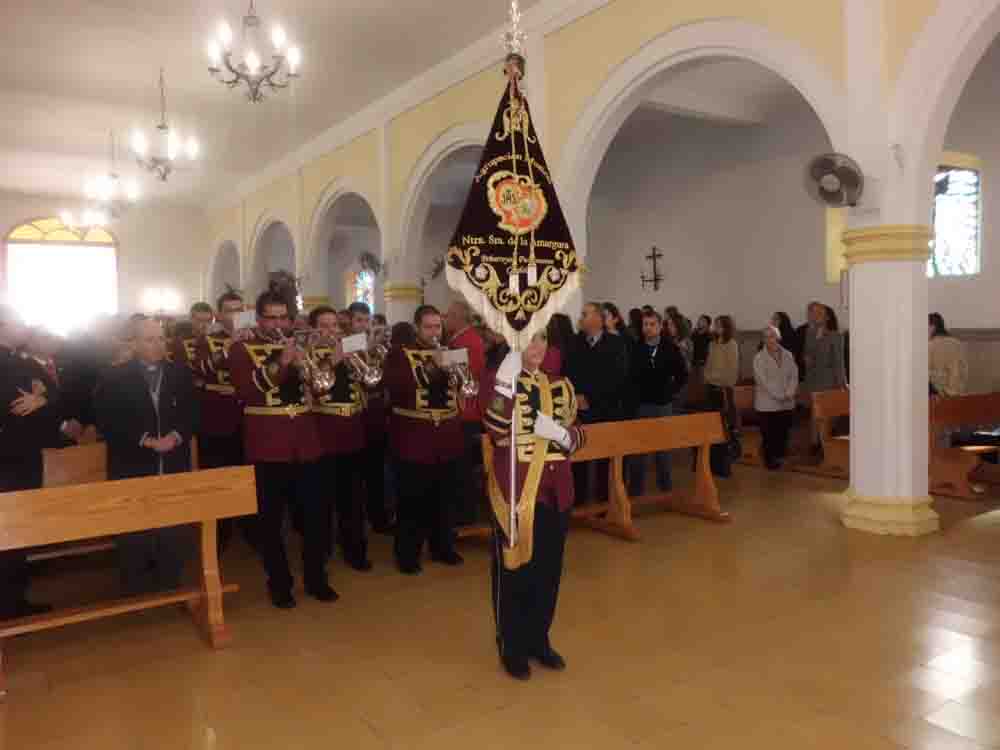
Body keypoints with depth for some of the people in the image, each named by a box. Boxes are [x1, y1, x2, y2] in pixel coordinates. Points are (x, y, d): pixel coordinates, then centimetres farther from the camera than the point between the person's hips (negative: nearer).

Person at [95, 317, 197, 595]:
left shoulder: (180, 372, 10)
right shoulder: (115, 378, -1)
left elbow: (192, 412, 7)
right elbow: (106, 421, -7)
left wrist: (176, 436, -12)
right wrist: (145, 440, -16)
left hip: (174, 466, 3)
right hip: (133, 468, -3)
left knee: (176, 532, 7)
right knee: (135, 535, 6)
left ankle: (170, 587, 22)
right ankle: (136, 591, 20)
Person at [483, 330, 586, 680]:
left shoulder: (560, 385, 9)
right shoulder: (500, 380, -6)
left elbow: (577, 435, 14)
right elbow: (495, 428, -24)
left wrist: (560, 434, -9)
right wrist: (506, 379, -31)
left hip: (555, 490, 5)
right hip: (515, 491, -5)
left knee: (549, 571, 14)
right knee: (513, 571, 5)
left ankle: (539, 640, 32)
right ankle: (512, 647, 22)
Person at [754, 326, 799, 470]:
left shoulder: (788, 355, 7)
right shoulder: (759, 358, -5)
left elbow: (794, 375, 3)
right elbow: (763, 380, -12)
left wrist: (789, 392, -13)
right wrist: (779, 395, -15)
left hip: (787, 403, 3)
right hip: (767, 403, -3)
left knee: (783, 432, 6)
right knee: (768, 434, 0)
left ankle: (780, 456, 23)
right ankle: (770, 460, 14)